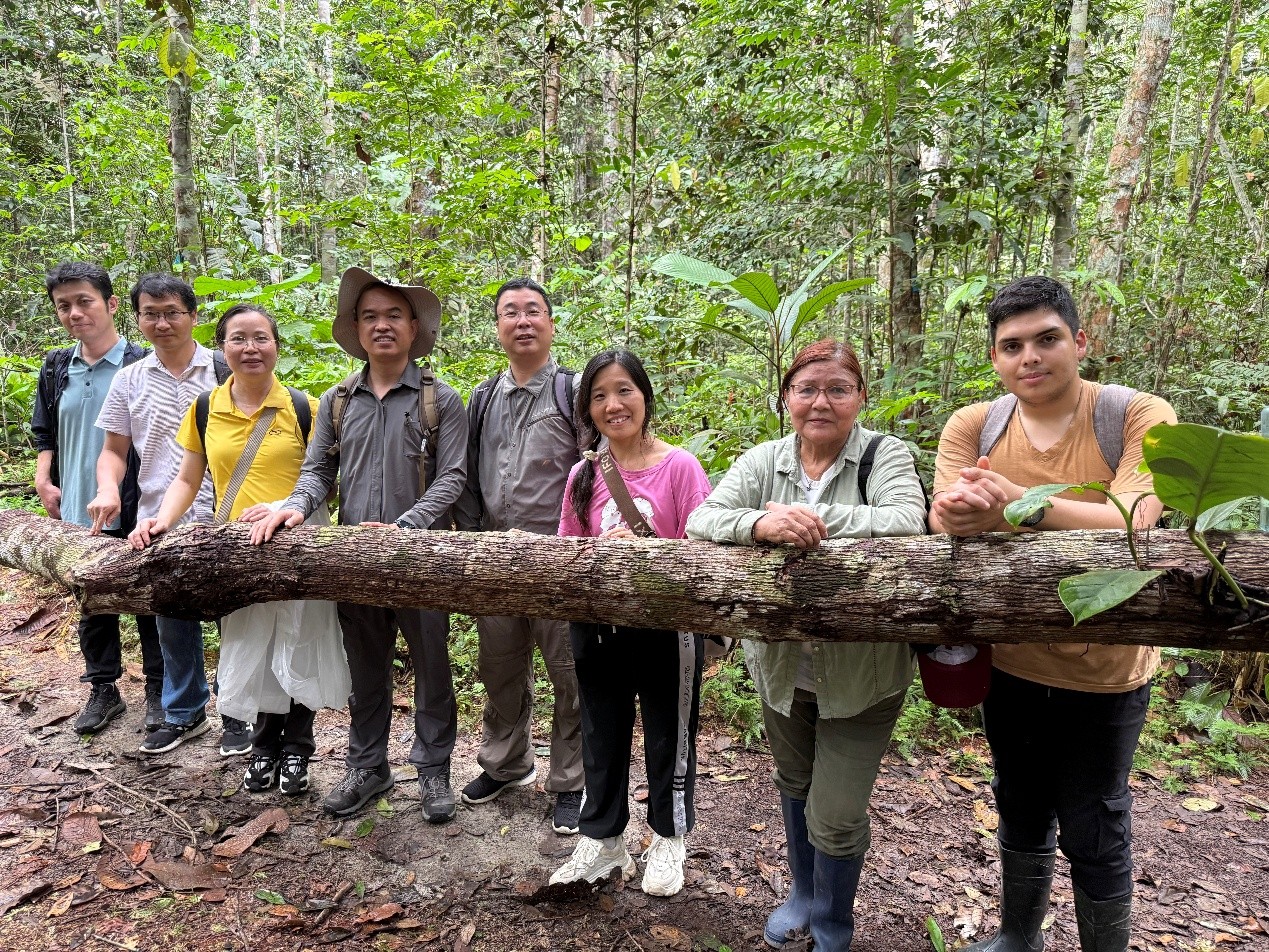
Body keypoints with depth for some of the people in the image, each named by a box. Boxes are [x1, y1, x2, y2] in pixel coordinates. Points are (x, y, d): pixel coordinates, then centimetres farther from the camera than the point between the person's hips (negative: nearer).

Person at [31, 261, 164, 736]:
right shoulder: (56, 369, 8)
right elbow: (45, 434, 18)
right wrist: (43, 480, 3)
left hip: (134, 515, -5)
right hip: (77, 515, 5)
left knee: (149, 604, 7)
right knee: (92, 605, 15)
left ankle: (158, 690, 22)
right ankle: (103, 689, 30)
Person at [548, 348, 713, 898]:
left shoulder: (679, 466, -10)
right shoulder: (583, 476, 3)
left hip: (666, 626, -4)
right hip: (596, 626, 4)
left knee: (668, 738, 13)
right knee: (601, 737, 18)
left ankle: (668, 840, 36)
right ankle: (602, 841, 37)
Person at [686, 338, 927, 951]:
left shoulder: (884, 455, -10)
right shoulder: (763, 461, -2)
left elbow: (906, 524, -28)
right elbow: (700, 520, -15)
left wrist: (806, 515, -28)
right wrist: (760, 523, -36)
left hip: (861, 674, -4)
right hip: (782, 665, 4)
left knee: (836, 818, 3)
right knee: (794, 785, 25)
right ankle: (803, 894, 52)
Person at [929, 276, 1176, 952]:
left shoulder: (1139, 417, -15)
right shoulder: (974, 426, -6)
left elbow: (1131, 524, -29)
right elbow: (941, 521, -18)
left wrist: (1022, 502, -44)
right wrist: (960, 510, -42)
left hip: (1102, 671, -3)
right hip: (1009, 661, 4)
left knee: (1094, 833, 11)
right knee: (1020, 811, 23)